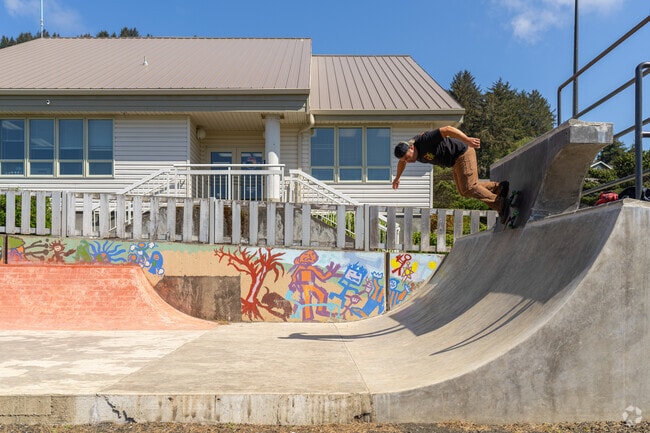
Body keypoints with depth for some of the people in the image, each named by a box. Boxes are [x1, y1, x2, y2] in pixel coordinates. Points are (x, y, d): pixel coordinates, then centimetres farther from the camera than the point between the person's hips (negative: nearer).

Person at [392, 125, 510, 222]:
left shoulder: (425, 141, -30)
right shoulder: (407, 151, -4)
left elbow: (447, 129, -38)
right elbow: (402, 162, 19)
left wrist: (467, 139, -47)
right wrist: (397, 177, 34)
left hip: (463, 153, -9)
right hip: (456, 160, 9)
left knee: (468, 188, -12)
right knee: (464, 191, 10)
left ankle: (500, 204, -1)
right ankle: (499, 187, 14)